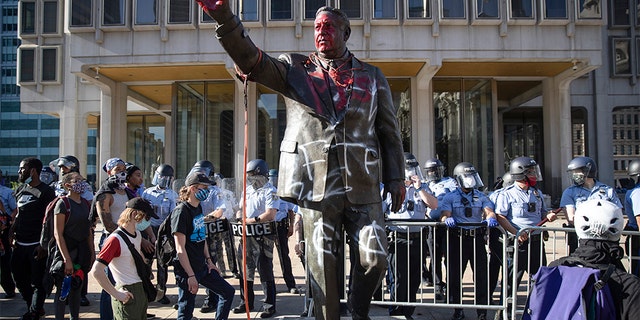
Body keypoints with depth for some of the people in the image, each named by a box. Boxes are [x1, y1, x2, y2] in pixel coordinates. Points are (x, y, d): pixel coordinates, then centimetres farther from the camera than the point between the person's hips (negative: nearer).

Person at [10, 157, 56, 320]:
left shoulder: (46, 191, -9)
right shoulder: (20, 190, 14)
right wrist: (12, 231, 6)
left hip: (37, 245, -8)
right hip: (20, 244, 8)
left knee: (38, 282, 0)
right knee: (19, 278, 15)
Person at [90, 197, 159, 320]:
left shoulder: (138, 235, 9)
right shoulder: (116, 239, -18)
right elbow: (96, 271, -23)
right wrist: (117, 294, -21)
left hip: (141, 290, 8)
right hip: (128, 295, -8)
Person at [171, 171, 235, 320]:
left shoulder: (198, 207, 9)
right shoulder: (181, 211, -19)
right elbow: (180, 248, -22)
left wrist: (208, 261, 13)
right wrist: (191, 275, -23)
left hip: (202, 267, 9)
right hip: (187, 270, -9)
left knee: (228, 291, 14)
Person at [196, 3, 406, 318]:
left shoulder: (372, 76, 12)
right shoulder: (294, 68, 8)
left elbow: (389, 131, 12)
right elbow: (251, 60, -7)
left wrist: (396, 179, 7)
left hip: (362, 185, 1)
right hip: (317, 183, -1)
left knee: (374, 258, -2)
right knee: (323, 265, 5)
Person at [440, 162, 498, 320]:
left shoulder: (481, 197, 13)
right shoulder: (450, 197, 8)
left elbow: (489, 211, -3)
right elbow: (444, 215, -3)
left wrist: (490, 218, -27)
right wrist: (447, 219, -28)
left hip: (477, 237, 1)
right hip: (457, 239, -1)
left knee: (481, 275, 0)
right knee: (454, 275, 3)